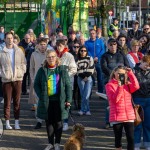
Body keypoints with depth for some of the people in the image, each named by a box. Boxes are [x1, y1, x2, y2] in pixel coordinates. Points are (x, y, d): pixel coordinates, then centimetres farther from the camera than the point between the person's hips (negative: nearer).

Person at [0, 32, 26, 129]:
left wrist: (22, 72, 0)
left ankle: (17, 122, 11)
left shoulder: (19, 51, 4)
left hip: (18, 79, 2)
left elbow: (23, 62, 11)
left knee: (17, 101, 5)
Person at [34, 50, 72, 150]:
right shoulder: (42, 70, 4)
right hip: (46, 101, 1)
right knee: (49, 122, 7)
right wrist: (41, 96, -7)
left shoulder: (62, 70, 1)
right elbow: (36, 85, 6)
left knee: (58, 122, 4)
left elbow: (68, 85, 1)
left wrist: (68, 99, -6)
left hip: (59, 101, -1)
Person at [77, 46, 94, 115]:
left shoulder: (90, 58, 7)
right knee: (83, 95, -2)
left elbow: (91, 69, 0)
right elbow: (77, 70, 4)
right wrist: (82, 76, -7)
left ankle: (83, 110, -3)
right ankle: (87, 110, 5)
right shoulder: (77, 60, 9)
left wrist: (87, 76, -8)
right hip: (81, 79, 1)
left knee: (86, 95, -11)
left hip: (88, 78, -1)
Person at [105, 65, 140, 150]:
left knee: (131, 138, -6)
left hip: (129, 116, 2)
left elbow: (136, 87, -11)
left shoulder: (127, 84, 11)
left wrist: (130, 73, -11)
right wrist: (120, 86, -21)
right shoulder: (110, 85, -1)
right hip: (116, 117, -2)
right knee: (118, 138, 9)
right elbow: (115, 99, -13)